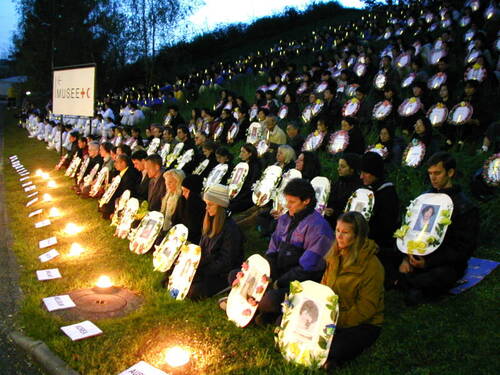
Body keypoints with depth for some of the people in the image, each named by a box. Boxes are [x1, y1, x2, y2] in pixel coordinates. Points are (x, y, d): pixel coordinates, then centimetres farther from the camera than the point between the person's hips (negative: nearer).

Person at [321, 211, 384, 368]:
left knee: (334, 350, -34)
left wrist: (338, 321, -21)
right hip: (332, 317, 7)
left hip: (363, 324, -6)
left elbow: (365, 309, -18)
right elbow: (324, 286, 11)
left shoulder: (372, 266, -19)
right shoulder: (335, 256, 3)